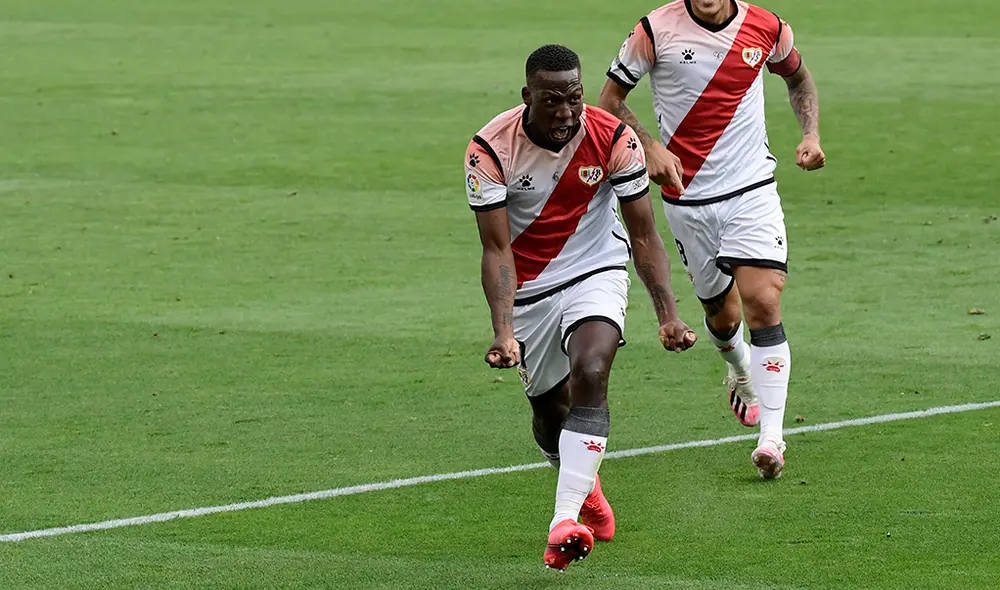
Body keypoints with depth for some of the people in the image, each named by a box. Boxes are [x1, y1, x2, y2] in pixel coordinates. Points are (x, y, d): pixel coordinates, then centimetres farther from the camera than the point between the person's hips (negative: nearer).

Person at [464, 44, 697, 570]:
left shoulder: (614, 140, -17)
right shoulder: (491, 150, -20)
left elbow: (644, 236, -9)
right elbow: (496, 250, -19)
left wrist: (667, 314, -19)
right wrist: (503, 331, -32)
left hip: (596, 274, -1)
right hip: (528, 289, 1)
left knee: (590, 375, -26)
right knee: (549, 408, 9)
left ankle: (566, 518, -33)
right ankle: (586, 488, 44)